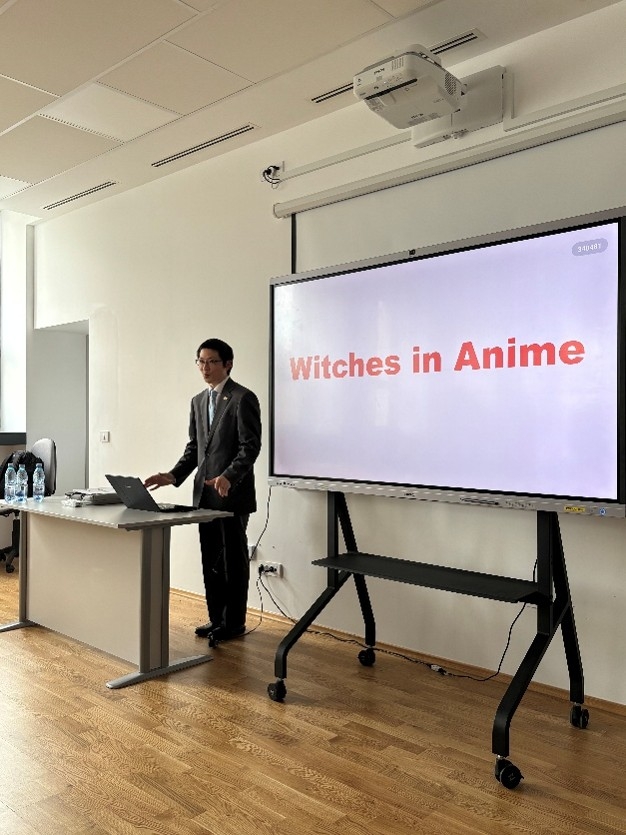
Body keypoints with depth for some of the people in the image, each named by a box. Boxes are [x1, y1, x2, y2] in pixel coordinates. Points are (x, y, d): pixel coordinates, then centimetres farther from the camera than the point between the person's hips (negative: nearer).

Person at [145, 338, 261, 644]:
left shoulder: (243, 398, -9)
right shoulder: (198, 401, 15)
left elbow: (251, 446, -16)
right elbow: (193, 447, 16)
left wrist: (228, 477, -29)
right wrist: (172, 476, 3)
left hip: (232, 493, -7)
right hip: (205, 494, 7)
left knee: (233, 560, 3)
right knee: (211, 560, 13)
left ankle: (234, 622, 15)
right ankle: (216, 617, 25)